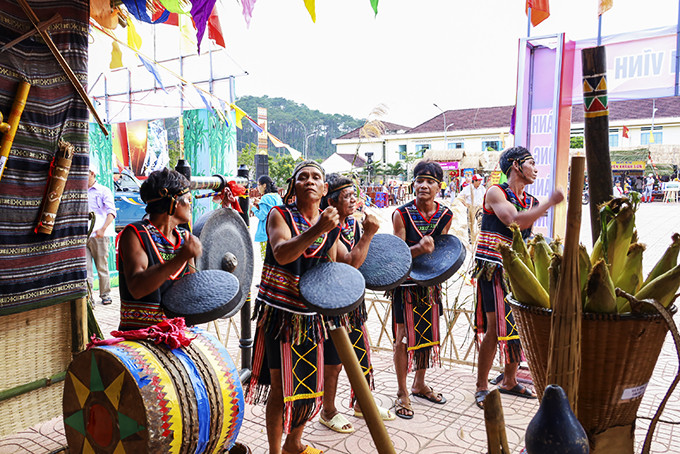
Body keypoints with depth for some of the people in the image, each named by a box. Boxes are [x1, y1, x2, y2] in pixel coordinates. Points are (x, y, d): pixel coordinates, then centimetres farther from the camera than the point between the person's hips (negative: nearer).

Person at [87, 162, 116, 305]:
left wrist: (103, 229, -20)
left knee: (102, 267, 3)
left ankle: (105, 294, 15)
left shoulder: (103, 191, 5)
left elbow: (111, 212, -7)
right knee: (85, 267, -5)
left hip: (98, 235, -3)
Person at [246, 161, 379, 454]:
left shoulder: (331, 227, 8)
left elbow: (350, 264, 11)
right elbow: (282, 254, -25)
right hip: (279, 312, -5)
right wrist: (316, 230, -36)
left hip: (310, 314, 5)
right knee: (281, 386, 2)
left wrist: (367, 235, -2)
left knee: (310, 384, 14)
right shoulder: (280, 215, -7)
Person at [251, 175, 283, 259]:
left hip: (267, 234, -8)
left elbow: (261, 216, -15)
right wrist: (260, 204, 17)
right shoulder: (277, 196, 11)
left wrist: (253, 208, -1)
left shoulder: (265, 198, -13)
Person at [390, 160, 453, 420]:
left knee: (428, 334, 16)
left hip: (431, 282, 5)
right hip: (407, 284, -5)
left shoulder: (445, 215, 0)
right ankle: (402, 394, 17)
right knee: (404, 337, 0)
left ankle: (420, 384, 36)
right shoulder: (402, 214, -13)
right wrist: (419, 248, -32)